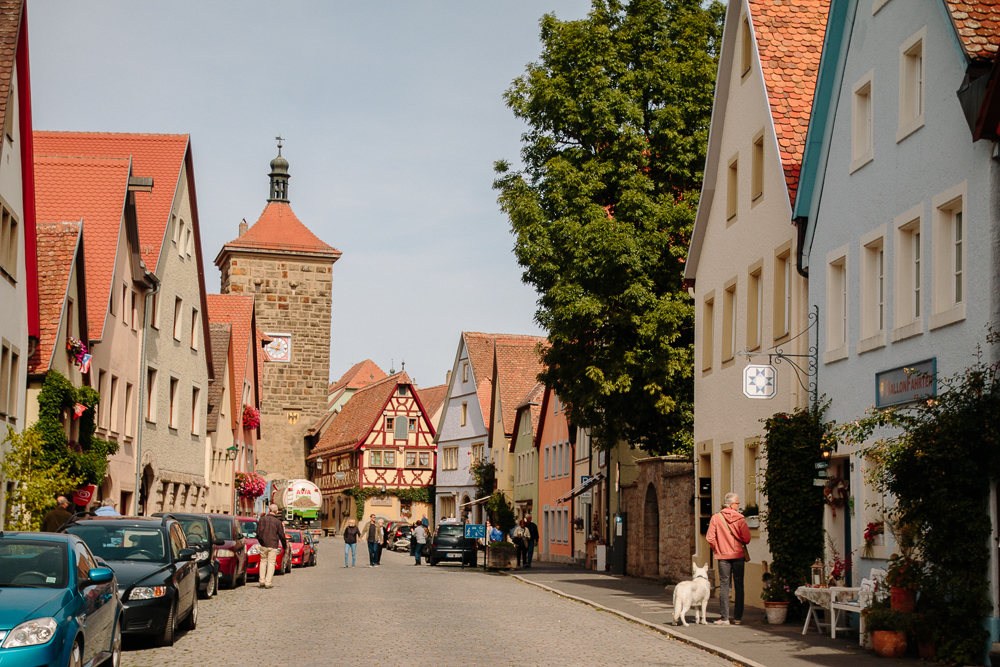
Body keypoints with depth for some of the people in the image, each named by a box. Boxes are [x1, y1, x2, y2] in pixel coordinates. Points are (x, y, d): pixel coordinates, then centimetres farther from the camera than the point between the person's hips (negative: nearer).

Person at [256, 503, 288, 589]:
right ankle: (268, 583, -3)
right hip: (273, 545, -2)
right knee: (271, 563, 2)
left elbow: (258, 532, 3)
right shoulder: (278, 522, -4)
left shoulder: (262, 519, -1)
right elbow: (281, 535, 1)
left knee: (263, 562, 14)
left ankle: (262, 582, 11)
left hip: (263, 545, 2)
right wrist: (285, 546, 14)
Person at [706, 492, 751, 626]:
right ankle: (737, 617, 9)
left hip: (723, 556, 0)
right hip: (738, 555, 0)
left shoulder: (716, 518, -3)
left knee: (724, 586, 2)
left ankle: (724, 618, -3)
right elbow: (746, 538, -10)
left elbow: (710, 538, -6)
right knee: (739, 586, 7)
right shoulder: (740, 518, -6)